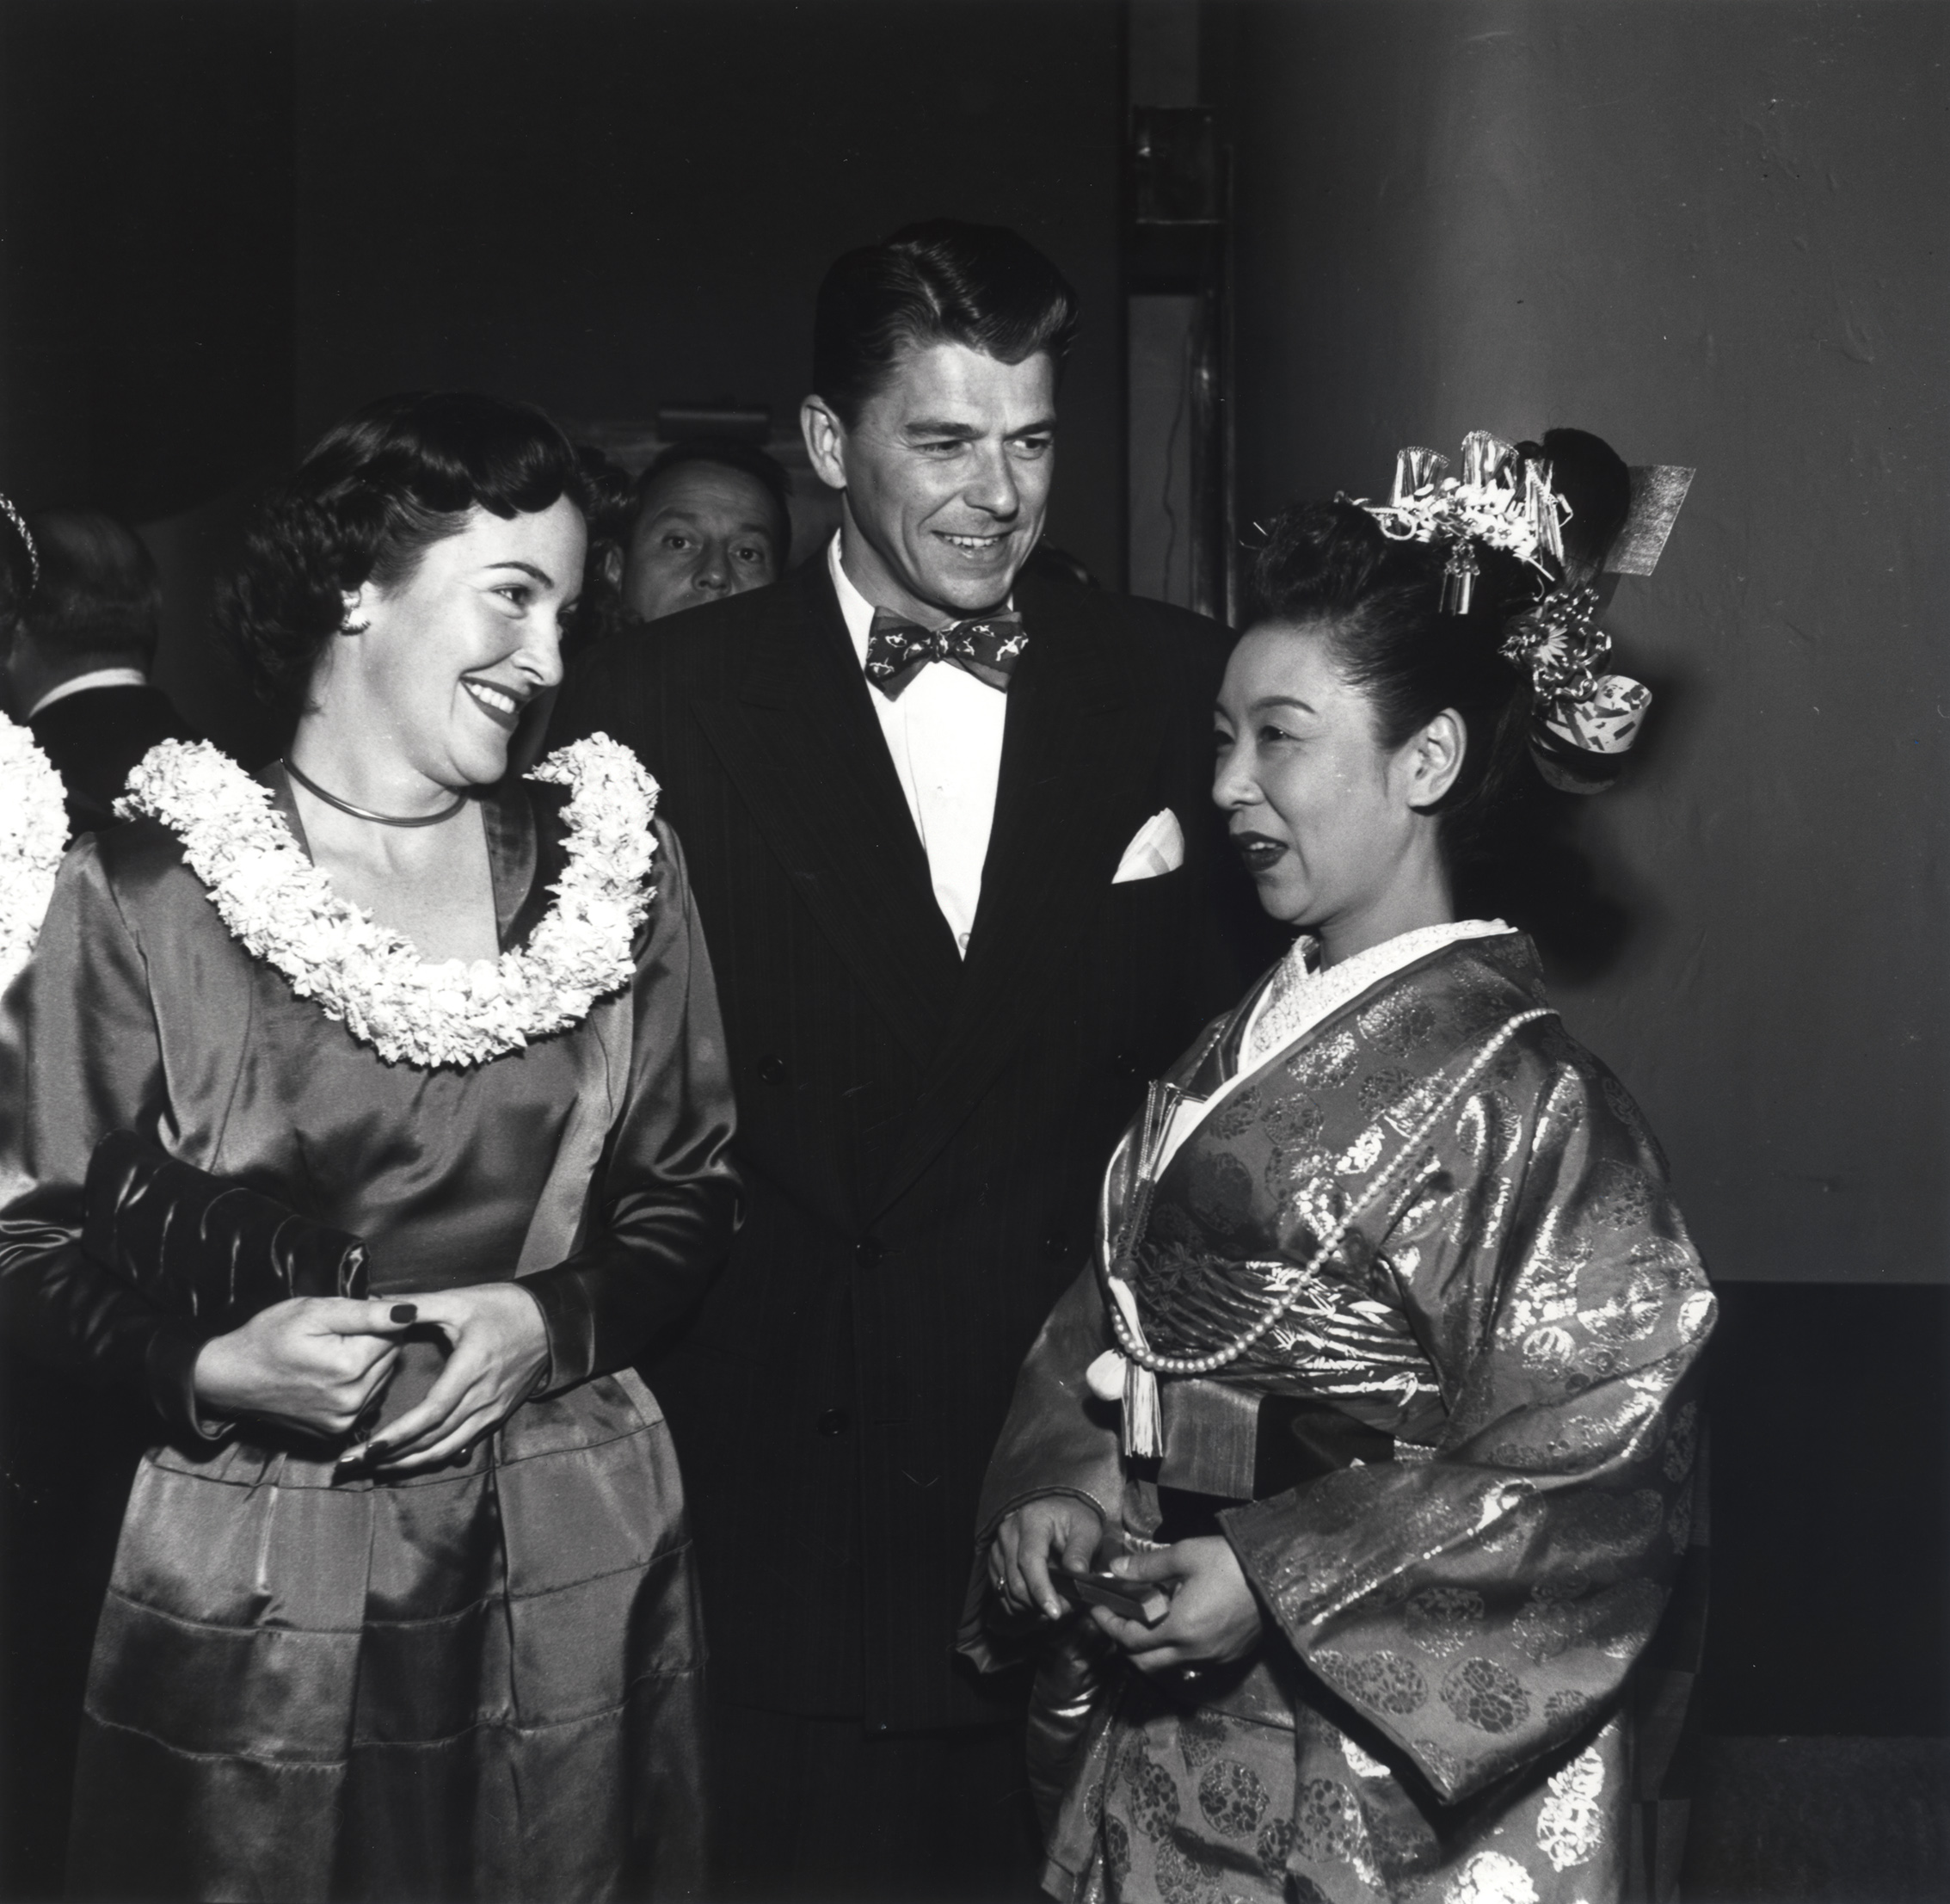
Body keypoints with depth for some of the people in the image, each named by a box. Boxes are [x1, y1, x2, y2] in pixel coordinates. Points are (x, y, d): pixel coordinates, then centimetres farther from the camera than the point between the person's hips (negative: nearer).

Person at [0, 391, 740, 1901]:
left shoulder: (616, 858, 2)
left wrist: (549, 1320, -10)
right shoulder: (145, 891, -7)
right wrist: (211, 1364, -18)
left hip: (578, 1564, 3)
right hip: (254, 1588, -2)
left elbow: (692, 1192, 7)